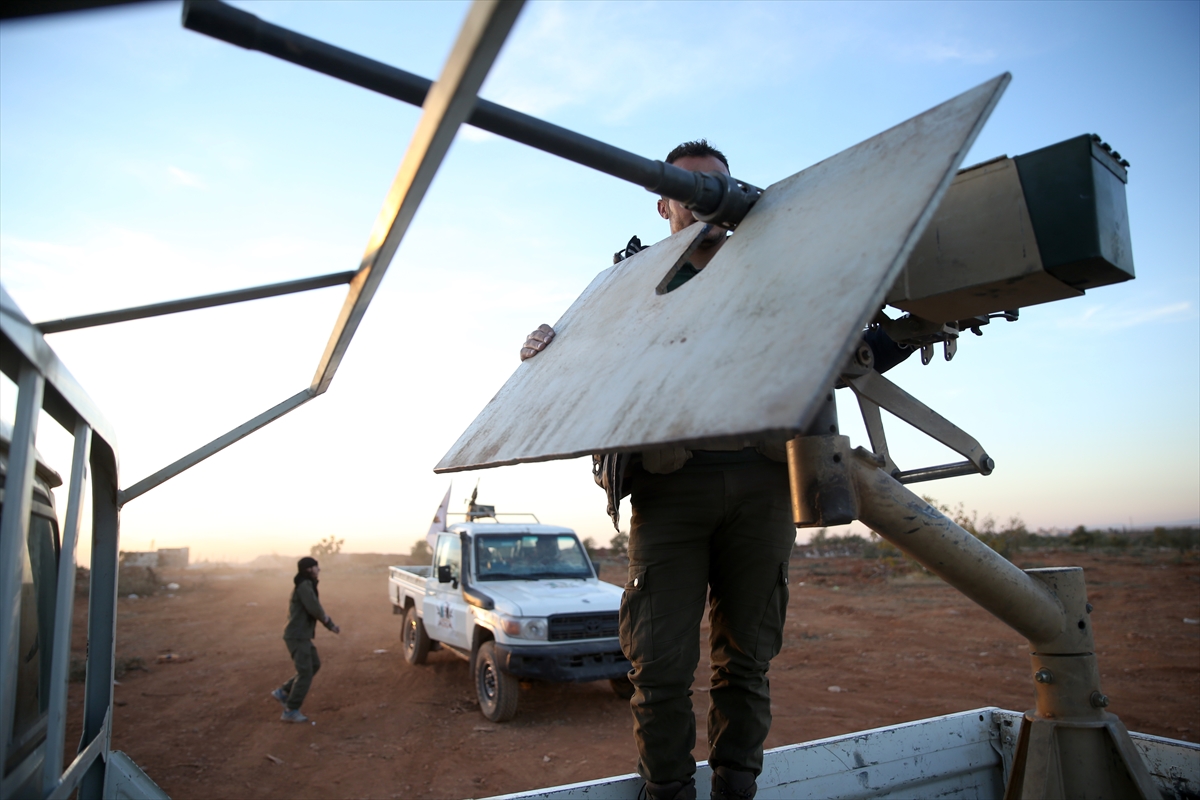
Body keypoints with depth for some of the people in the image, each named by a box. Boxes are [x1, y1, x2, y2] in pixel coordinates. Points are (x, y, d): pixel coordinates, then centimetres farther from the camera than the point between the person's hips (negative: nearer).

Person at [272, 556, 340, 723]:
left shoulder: (308, 586, 16)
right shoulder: (304, 585, -17)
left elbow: (317, 609, 24)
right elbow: (314, 609, -25)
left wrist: (331, 626, 25)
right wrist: (325, 619, -4)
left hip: (301, 635, 10)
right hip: (297, 636, -10)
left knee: (314, 665, 17)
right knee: (305, 673, -5)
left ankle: (283, 692, 21)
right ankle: (291, 711, 3)